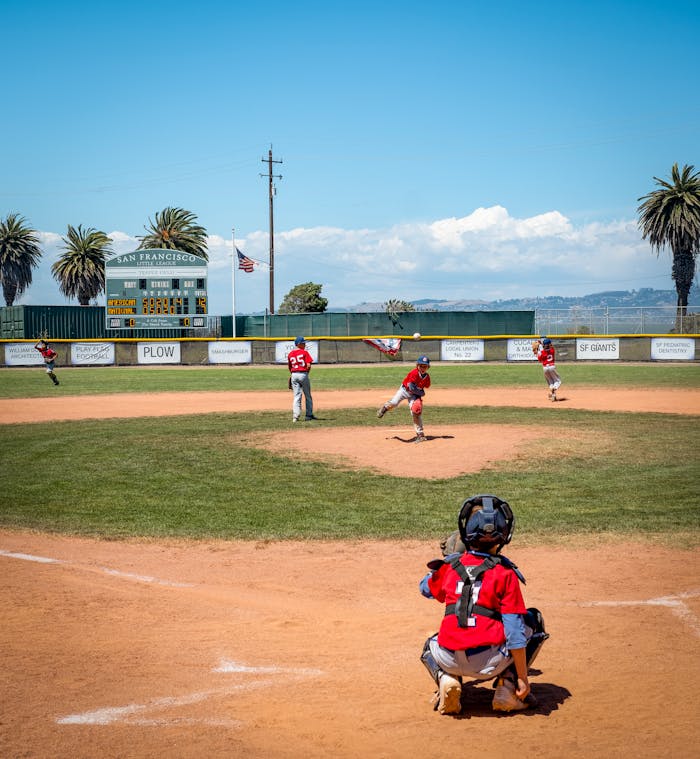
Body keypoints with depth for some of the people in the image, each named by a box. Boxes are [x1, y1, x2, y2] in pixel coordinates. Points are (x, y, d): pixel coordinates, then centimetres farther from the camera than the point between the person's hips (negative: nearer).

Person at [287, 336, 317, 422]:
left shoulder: (290, 354, 7)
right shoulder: (305, 352, -7)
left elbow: (289, 367, 12)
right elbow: (309, 365, -13)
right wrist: (307, 372, 3)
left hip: (294, 375, 4)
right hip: (303, 374, -4)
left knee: (297, 396, 6)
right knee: (308, 396, 10)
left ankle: (295, 416, -4)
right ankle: (309, 415, 15)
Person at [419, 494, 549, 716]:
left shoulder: (450, 565, 4)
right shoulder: (505, 573, -6)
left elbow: (426, 588, 27)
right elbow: (514, 629, -9)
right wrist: (522, 678, -4)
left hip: (450, 661, 3)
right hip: (490, 663, -3)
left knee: (431, 646, 40)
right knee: (534, 620, 21)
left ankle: (446, 679, 4)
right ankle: (507, 686, 8)